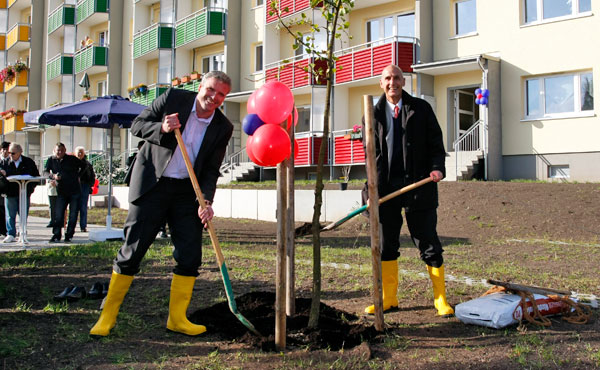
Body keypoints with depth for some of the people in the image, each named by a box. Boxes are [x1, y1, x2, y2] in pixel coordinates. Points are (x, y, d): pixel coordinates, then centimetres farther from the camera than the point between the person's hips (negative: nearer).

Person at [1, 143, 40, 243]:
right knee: (10, 215, 0)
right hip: (10, 193, 0)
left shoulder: (28, 162, 3)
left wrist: (31, 187, 1)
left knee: (23, 215, 6)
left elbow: (36, 175, 9)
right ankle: (11, 234, 6)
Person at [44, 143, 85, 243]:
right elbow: (45, 172, -2)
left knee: (73, 215, -1)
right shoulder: (51, 160, 5)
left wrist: (77, 176, 5)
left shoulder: (72, 159, 0)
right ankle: (56, 236, 1)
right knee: (58, 215, -6)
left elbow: (84, 166, 12)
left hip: (75, 191, -1)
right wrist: (53, 176, -21)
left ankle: (69, 235, 8)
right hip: (61, 192, 1)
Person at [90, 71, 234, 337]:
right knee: (132, 250, -2)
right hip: (152, 184, -3)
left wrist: (206, 201, -15)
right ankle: (108, 315, 11)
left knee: (190, 255, -2)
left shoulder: (223, 127, 0)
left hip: (187, 191, 3)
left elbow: (211, 170, 0)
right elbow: (137, 125, -1)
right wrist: (162, 128, -21)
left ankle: (177, 318, 13)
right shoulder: (173, 98, -5)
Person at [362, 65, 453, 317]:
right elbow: (373, 154, 7)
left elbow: (435, 144, 4)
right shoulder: (374, 114, 10)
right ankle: (388, 298, 22)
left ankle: (441, 299, 14)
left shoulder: (421, 109, 6)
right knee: (386, 246, 9)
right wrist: (371, 189, -4)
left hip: (418, 185, -2)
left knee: (428, 244, 1)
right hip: (386, 187, 2)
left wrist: (437, 168, -15)